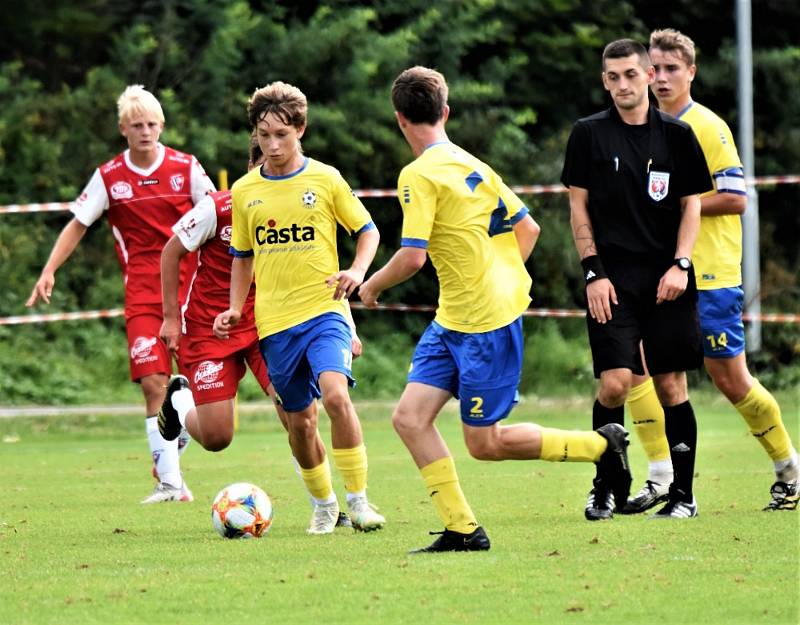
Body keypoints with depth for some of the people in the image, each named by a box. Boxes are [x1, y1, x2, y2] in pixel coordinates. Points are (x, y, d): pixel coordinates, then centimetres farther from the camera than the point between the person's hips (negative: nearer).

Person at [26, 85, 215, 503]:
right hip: (142, 292, 0)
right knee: (152, 382, -10)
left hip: (189, 284, 0)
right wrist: (49, 272, -1)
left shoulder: (185, 168, 1)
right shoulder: (110, 177, 2)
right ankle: (171, 483, -8)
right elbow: (78, 225, 8)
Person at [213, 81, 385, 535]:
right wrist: (234, 310, 8)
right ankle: (324, 505, 29)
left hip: (324, 310, -3)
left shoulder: (325, 179, -1)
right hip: (275, 322, 3)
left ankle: (359, 499, -16)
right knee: (299, 420, 8)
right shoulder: (244, 191, 6)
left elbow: (367, 229, 8)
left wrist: (358, 270, -11)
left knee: (335, 394, -25)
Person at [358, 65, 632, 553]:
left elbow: (412, 258, -21)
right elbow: (528, 229, 16)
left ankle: (601, 445, 10)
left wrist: (372, 285, -3)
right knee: (410, 417, 2)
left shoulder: (420, 175, -15)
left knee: (485, 443, -1)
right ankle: (462, 530, 1)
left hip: (485, 323, -9)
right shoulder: (473, 166, 12)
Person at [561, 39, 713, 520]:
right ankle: (605, 489, 4)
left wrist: (680, 265, -4)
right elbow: (579, 207, 7)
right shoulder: (589, 134, 5)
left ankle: (684, 494, 10)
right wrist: (594, 272, -3)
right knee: (615, 383, -12)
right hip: (613, 278, -1)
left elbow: (691, 205, 9)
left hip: (667, 278, 1)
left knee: (671, 385, 1)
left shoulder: (677, 135, 7)